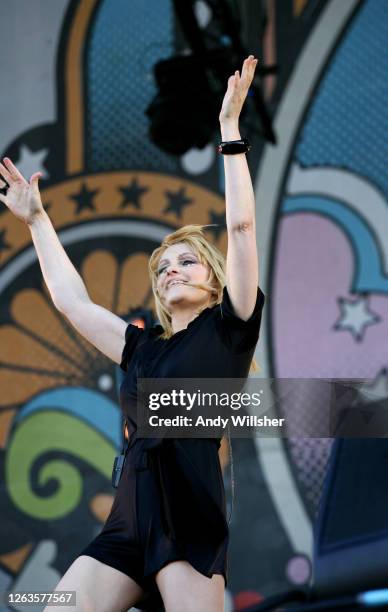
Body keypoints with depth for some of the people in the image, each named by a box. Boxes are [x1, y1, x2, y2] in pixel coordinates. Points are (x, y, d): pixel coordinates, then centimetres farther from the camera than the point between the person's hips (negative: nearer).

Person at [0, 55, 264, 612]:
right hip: (129, 519, 6)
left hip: (191, 519, -6)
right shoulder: (144, 347, 23)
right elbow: (71, 299, 31)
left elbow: (241, 225, 1)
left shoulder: (228, 327, 9)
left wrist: (230, 126, 2)